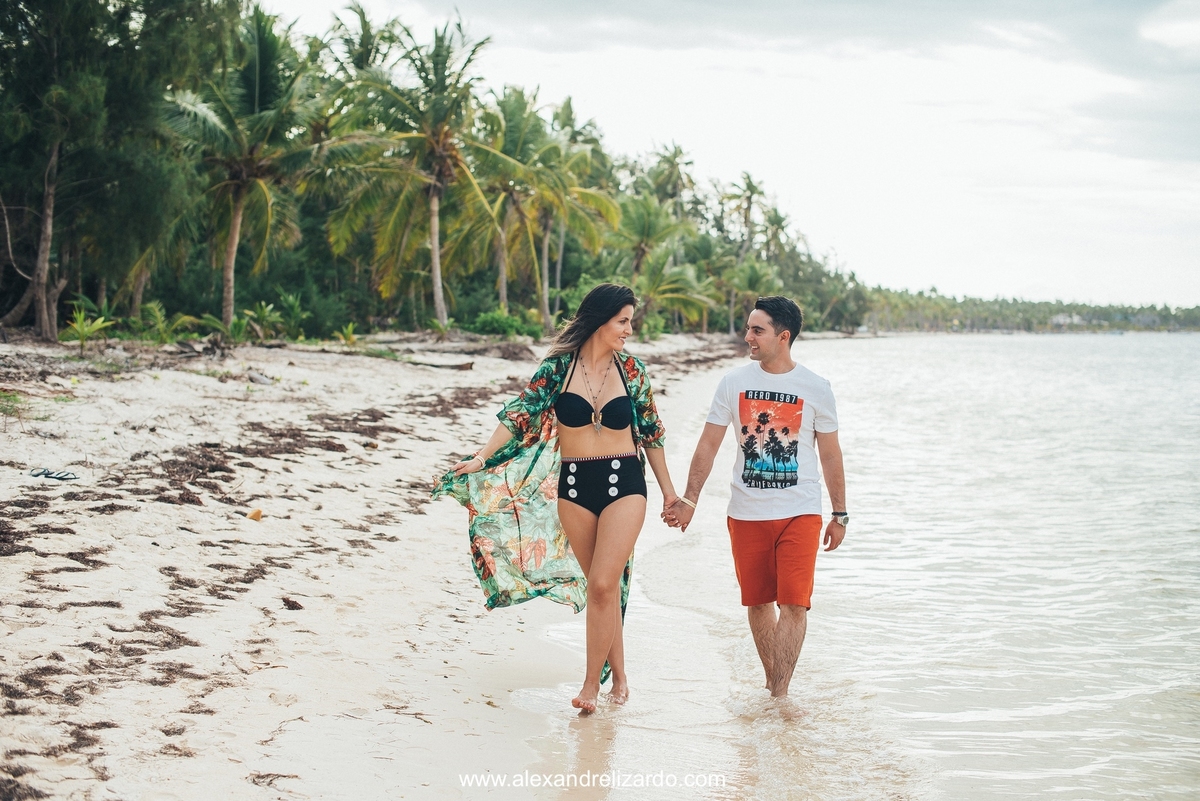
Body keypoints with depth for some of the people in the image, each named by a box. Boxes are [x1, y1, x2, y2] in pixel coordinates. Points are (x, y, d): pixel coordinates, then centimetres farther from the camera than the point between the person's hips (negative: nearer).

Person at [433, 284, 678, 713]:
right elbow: (521, 412, -5)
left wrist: (668, 490, 12)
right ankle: (618, 674, 20)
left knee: (602, 584, -10)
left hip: (624, 484, -1)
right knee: (603, 585, 8)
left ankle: (592, 682, -1)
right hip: (573, 486, 1)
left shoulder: (631, 368, 1)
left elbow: (651, 431, 9)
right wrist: (483, 457, -16)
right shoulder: (558, 366, -3)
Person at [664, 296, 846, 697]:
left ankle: (778, 696, -6)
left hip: (800, 513, -2)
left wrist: (840, 514, 6)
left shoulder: (816, 388, -2)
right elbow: (708, 445, 4)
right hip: (746, 513, 2)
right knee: (757, 603, 10)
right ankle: (771, 685, 25)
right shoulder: (734, 382, 1)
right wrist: (688, 500, 0)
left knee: (794, 604, -10)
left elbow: (830, 454, 5)